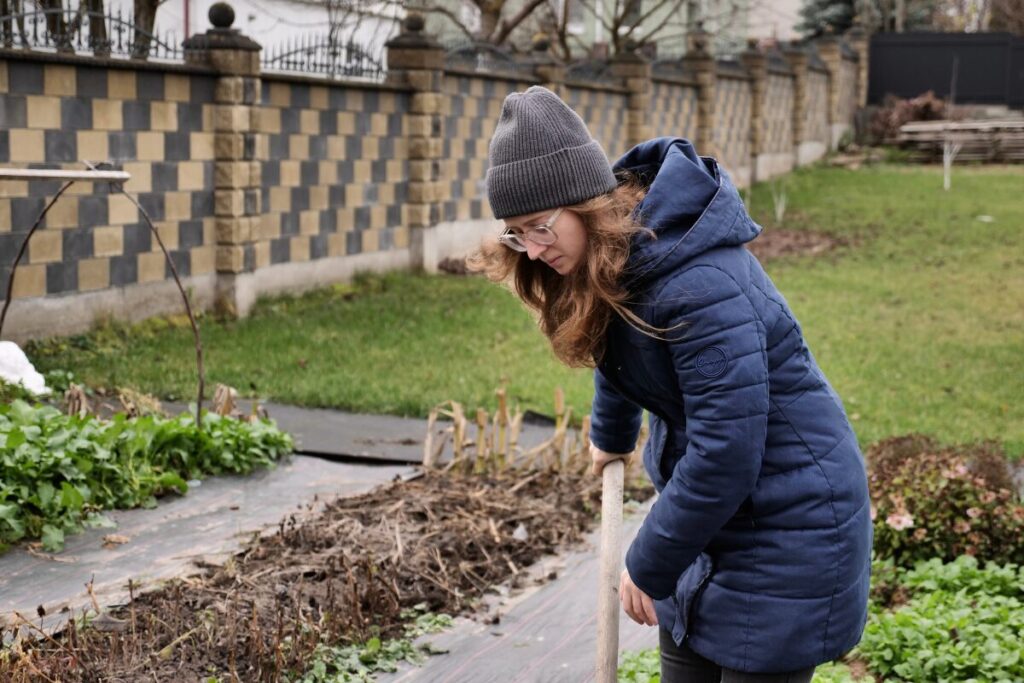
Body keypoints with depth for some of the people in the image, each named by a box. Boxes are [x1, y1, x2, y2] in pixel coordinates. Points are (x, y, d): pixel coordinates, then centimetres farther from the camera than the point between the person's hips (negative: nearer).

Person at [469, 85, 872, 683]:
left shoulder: (698, 285, -31)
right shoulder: (615, 254, -1)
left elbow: (724, 457, -29)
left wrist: (648, 567, -16)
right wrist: (612, 434, 39)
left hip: (786, 524, -9)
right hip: (708, 518, 9)